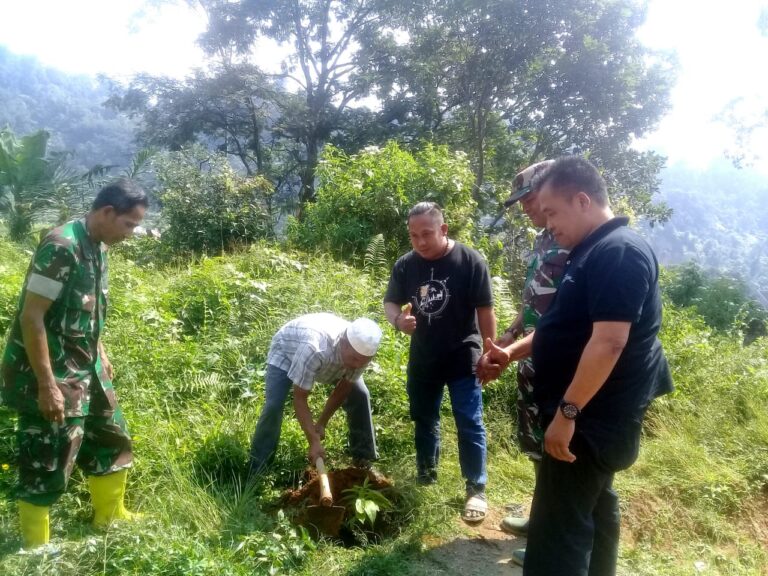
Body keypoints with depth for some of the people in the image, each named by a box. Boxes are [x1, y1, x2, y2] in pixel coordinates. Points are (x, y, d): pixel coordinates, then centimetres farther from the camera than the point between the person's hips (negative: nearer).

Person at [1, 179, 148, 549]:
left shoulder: (96, 248, 5)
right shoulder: (61, 247, -22)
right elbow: (31, 317, -23)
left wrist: (100, 355, 19)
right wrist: (47, 385, -23)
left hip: (84, 371, 9)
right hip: (51, 377, -9)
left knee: (112, 441, 19)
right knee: (47, 465, 3)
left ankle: (111, 519, 38)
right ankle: (35, 552, 22)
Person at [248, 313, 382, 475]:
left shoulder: (362, 350, -32)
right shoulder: (314, 348, -48)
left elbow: (343, 389, -15)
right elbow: (299, 398, -38)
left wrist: (322, 423, -11)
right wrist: (314, 441, -41)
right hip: (287, 350, -4)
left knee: (359, 396, -5)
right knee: (274, 406, -21)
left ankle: (364, 456, 13)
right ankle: (257, 471, -5)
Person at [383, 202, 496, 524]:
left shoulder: (469, 260, -13)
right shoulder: (405, 265, -2)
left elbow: (484, 309, -9)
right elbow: (390, 302, 6)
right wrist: (398, 320, -18)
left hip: (462, 357, -4)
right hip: (422, 358, 4)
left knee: (469, 424, 0)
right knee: (424, 420, 17)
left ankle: (476, 489, 13)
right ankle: (425, 476, 36)